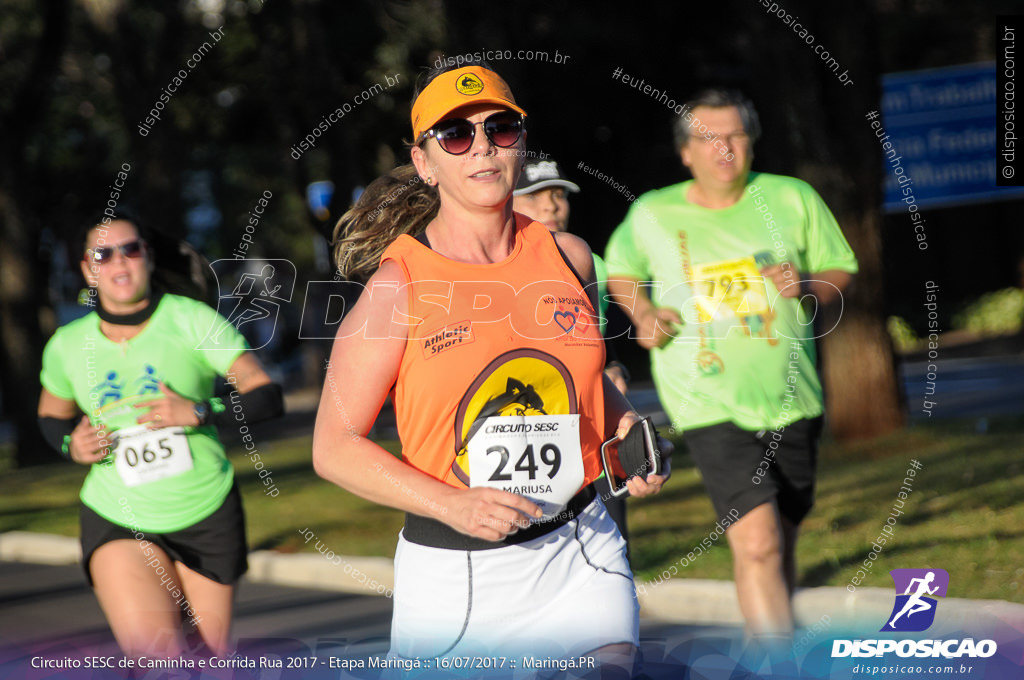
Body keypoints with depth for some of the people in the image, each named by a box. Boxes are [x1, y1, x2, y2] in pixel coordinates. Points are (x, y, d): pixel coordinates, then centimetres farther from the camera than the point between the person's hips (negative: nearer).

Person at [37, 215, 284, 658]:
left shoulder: (193, 321, -8)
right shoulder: (68, 347, 0)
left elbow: (267, 397, -11)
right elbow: (52, 416, 19)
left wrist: (200, 413, -26)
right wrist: (72, 447, -3)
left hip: (207, 515, 0)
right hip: (117, 518, 0)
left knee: (208, 657, 10)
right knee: (157, 658, -23)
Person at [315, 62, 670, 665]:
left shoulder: (567, 257, 5)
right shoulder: (401, 282, -8)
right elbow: (336, 446, -8)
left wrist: (628, 427, 3)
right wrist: (452, 505, -19)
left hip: (579, 554, 3)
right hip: (451, 568, -3)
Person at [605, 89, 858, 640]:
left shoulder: (793, 199, 2)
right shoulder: (651, 216, 0)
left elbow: (842, 272, 11)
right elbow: (620, 270, 20)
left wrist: (808, 285, -11)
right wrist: (643, 314, 1)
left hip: (790, 400, 3)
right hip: (709, 404, -3)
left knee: (781, 544, 15)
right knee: (758, 544, -19)